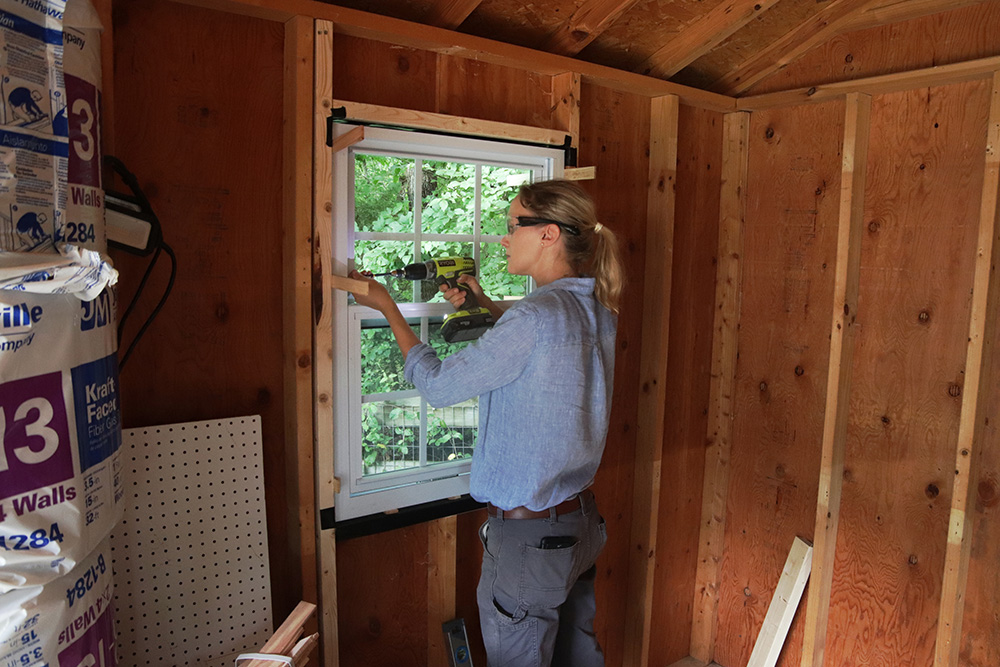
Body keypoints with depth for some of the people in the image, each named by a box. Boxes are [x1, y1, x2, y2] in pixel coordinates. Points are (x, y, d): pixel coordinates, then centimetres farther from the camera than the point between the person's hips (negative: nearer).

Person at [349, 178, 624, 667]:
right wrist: (485, 305, 15)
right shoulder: (598, 312, 1)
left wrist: (387, 307, -3)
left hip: (527, 535, -8)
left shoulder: (536, 315, -25)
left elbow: (437, 385, -15)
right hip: (582, 521, 8)